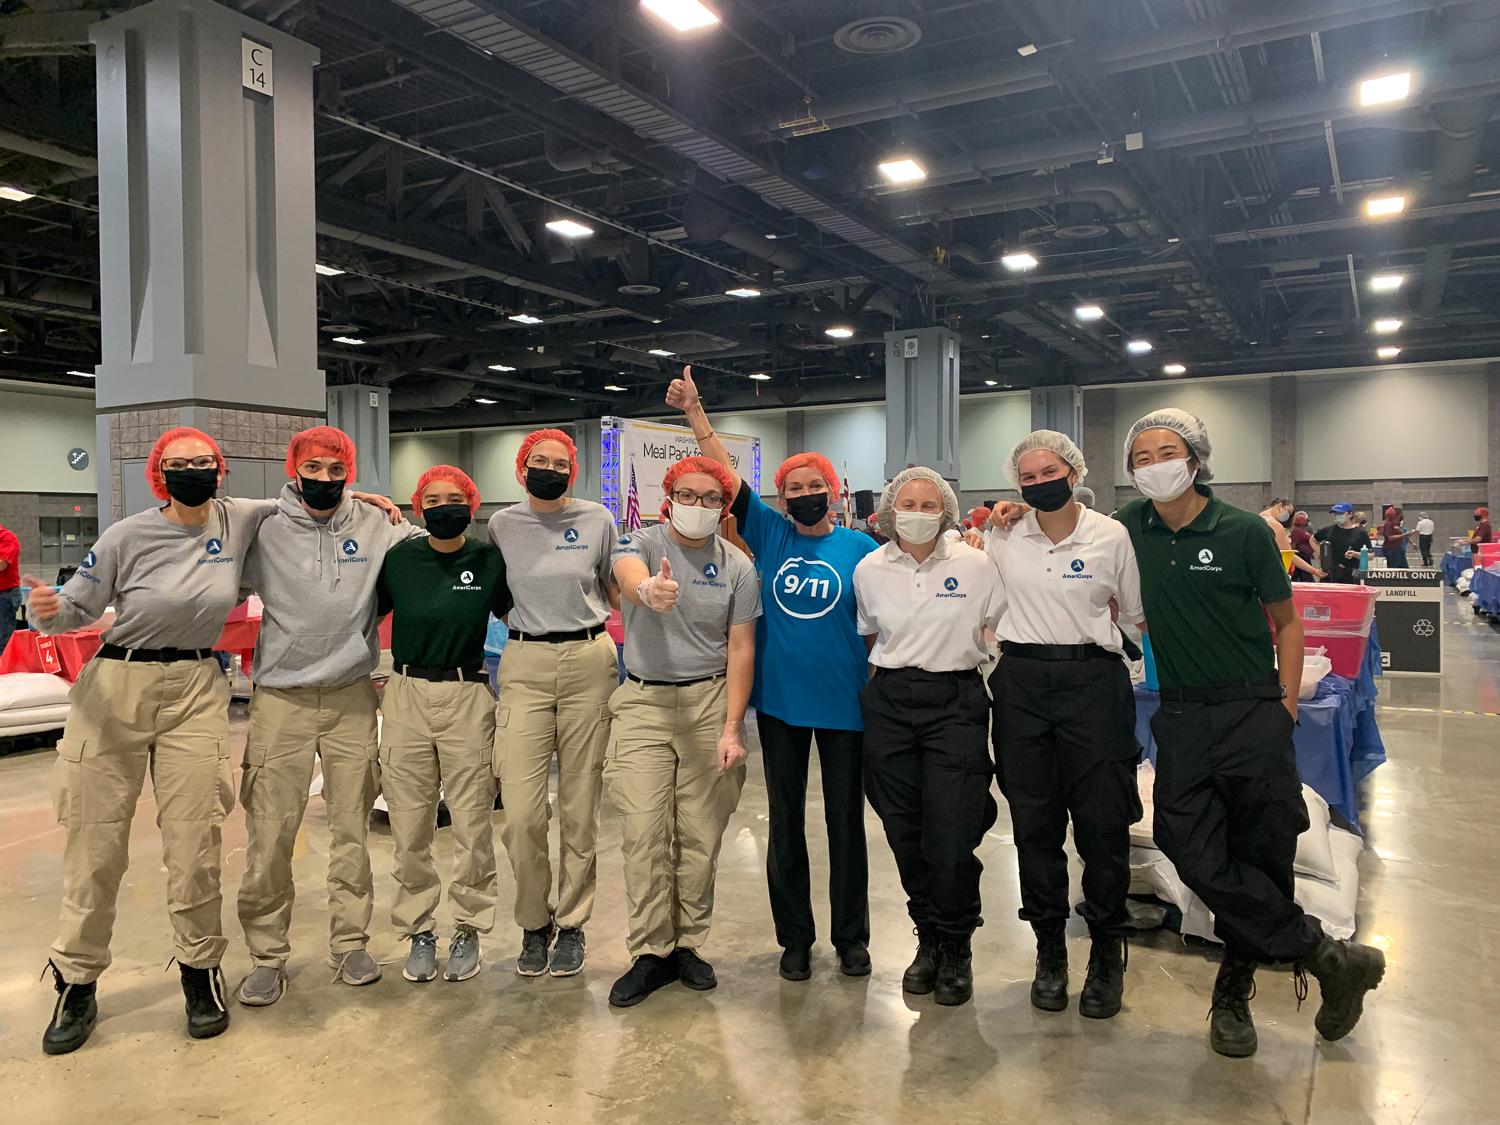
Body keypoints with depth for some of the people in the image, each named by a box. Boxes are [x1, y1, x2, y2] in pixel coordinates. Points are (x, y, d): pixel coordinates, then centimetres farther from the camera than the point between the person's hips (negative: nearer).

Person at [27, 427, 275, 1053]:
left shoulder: (240, 521, 0)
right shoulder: (128, 537, -7)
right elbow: (79, 606, 0)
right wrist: (48, 611, -22)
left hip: (197, 694, 1)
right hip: (115, 691, -1)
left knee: (195, 846, 1)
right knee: (96, 845, 5)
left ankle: (201, 971, 20)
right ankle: (77, 984, 23)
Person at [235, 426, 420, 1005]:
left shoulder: (378, 526, 1)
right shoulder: (265, 529, 0)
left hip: (352, 698, 1)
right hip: (281, 698, -1)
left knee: (352, 830, 9)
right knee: (270, 835, 1)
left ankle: (350, 941, 24)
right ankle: (267, 955, 17)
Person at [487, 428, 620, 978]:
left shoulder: (597, 520, 3)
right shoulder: (502, 525, 6)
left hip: (589, 662, 0)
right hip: (525, 665, 1)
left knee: (580, 808, 5)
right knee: (521, 813, -5)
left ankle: (571, 924, 23)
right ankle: (533, 923, 19)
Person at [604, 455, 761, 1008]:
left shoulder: (737, 567, 2)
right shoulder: (641, 543, -3)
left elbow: (741, 648, 0)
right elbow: (629, 576, -28)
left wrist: (732, 727, -8)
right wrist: (648, 590, -54)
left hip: (710, 702, 1)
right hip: (643, 701, -1)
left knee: (701, 835, 6)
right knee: (643, 833, -2)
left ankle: (687, 944, 23)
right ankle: (651, 952, 12)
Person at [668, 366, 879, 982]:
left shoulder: (860, 547, -1)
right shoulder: (769, 533, 2)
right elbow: (727, 474, -2)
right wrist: (694, 411, -6)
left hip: (843, 701, -1)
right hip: (780, 700, 1)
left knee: (846, 820, 9)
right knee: (786, 822, 11)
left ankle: (851, 937, 25)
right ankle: (794, 938, 26)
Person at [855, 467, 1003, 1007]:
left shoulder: (976, 565, -2)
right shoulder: (868, 569, 4)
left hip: (956, 704, -2)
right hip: (890, 705, 3)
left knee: (953, 835, -6)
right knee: (905, 832, 6)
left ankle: (956, 948, 16)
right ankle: (928, 937, 26)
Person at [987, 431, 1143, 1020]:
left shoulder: (1111, 535, 0)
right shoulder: (1002, 537, 6)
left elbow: (1136, 611, 11)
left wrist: (1091, 634, 4)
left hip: (1092, 680, -2)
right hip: (1021, 684, 2)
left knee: (1103, 821, 1)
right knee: (1034, 822, 7)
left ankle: (1107, 954, 19)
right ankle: (1049, 949, 23)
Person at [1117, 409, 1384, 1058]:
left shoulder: (1243, 532, -3)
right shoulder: (1134, 525, 6)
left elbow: (1285, 619, 5)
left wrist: (1287, 698, -4)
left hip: (1252, 712, -2)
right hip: (1181, 715, 3)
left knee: (1261, 856, 3)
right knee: (1194, 854, -9)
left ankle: (1234, 992, 23)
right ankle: (1327, 956, 7)